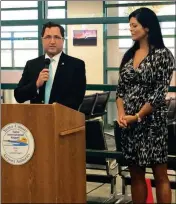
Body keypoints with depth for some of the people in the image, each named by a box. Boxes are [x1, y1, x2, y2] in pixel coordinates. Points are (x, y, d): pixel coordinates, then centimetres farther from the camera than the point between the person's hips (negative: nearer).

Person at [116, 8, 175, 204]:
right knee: (135, 174, 11)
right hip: (128, 122, 6)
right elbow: (120, 89, 9)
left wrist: (137, 116, -12)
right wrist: (121, 114, -6)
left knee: (160, 175, 1)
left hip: (152, 121, -6)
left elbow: (159, 93, -12)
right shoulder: (129, 54, 11)